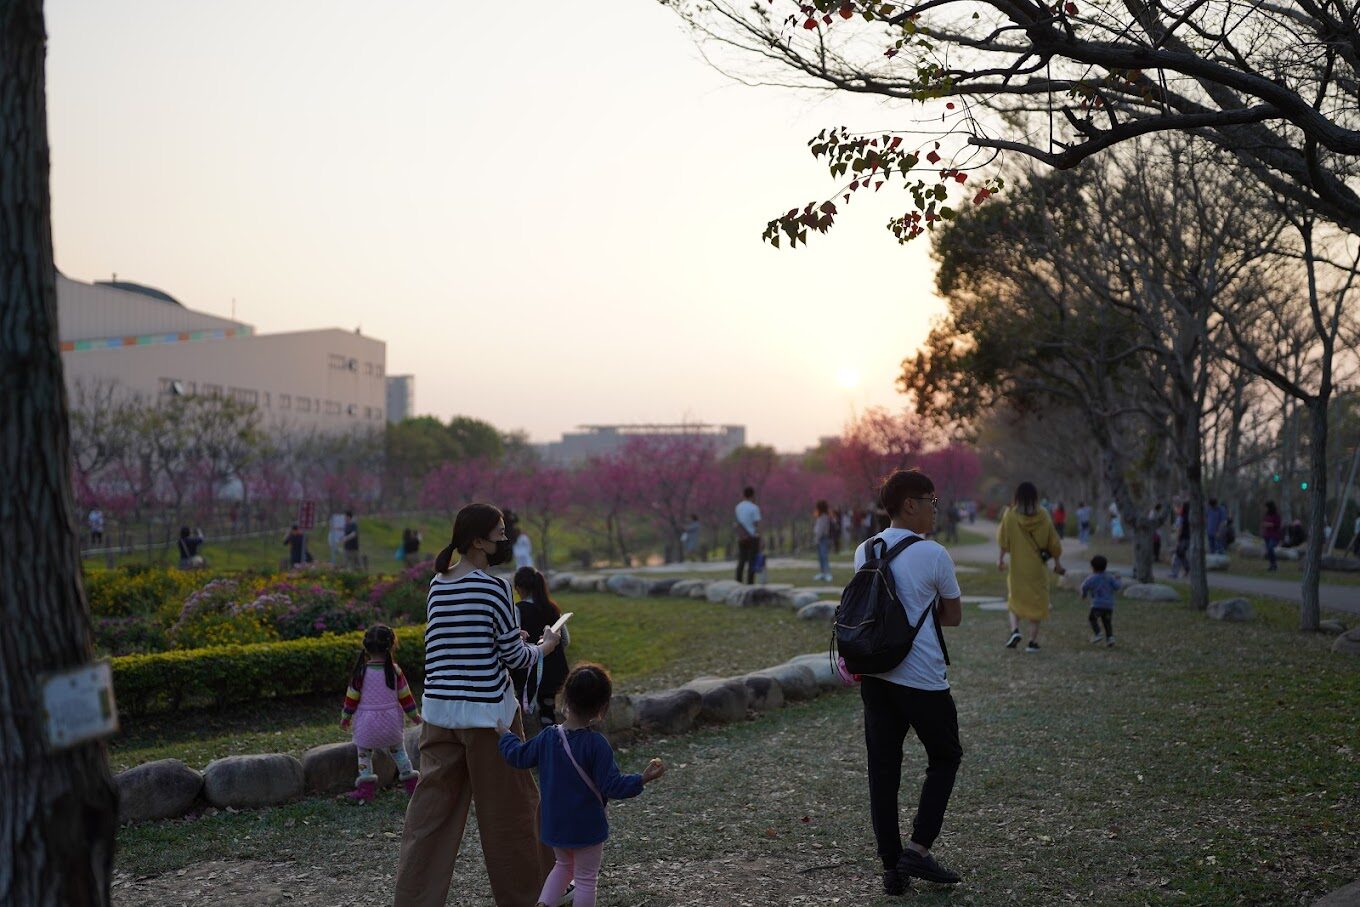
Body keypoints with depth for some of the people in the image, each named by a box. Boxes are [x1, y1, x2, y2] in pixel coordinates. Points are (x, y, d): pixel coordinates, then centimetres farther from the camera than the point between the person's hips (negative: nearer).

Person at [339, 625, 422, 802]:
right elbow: (405, 696, 1)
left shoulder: (361, 672, -10)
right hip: (391, 720, 2)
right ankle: (409, 779, 22)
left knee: (364, 753, 8)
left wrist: (345, 717, 11)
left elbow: (352, 697, -3)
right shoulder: (394, 670, -6)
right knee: (397, 749, 20)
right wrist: (414, 714, 15)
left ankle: (366, 787, -1)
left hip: (366, 723, -2)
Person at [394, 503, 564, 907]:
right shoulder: (493, 588, -12)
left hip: (438, 709, 6)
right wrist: (545, 647, 12)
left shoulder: (436, 585, 7)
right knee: (510, 805, 10)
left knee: (432, 804, 8)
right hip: (486, 711, -6)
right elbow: (514, 657, -7)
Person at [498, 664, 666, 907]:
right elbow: (612, 785, -22)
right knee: (586, 879, 10)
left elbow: (519, 757, 8)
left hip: (554, 825, 5)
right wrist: (643, 779, -20)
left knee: (563, 865, 28)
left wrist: (506, 734, 24)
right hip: (586, 827, -5)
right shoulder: (597, 744, -21)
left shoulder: (547, 738, -6)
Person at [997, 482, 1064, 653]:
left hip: (1017, 565, 0)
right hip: (1038, 566, 0)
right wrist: (1057, 562, 11)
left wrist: (1001, 558, 11)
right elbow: (1053, 541, 0)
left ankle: (1015, 630, -9)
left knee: (1014, 599, 14)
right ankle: (1033, 641, 7)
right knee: (1037, 602, 9)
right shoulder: (1043, 515, -5)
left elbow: (1003, 539, -2)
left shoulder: (1010, 514, -7)